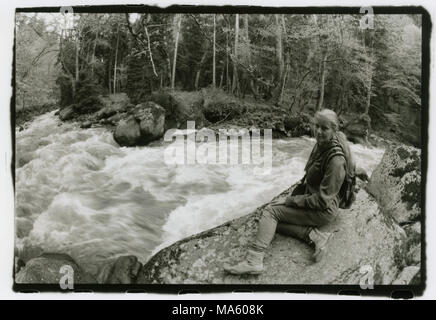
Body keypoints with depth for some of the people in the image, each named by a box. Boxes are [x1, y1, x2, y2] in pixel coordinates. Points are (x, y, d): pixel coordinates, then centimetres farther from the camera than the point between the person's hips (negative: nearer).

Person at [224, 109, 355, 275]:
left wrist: (292, 200, -17)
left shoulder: (336, 159, -27)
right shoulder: (321, 144, 0)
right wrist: (295, 194, 5)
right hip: (312, 197, 9)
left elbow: (322, 200, -25)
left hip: (324, 210, -9)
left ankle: (254, 260, -20)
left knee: (270, 211, -14)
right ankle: (314, 235, -11)